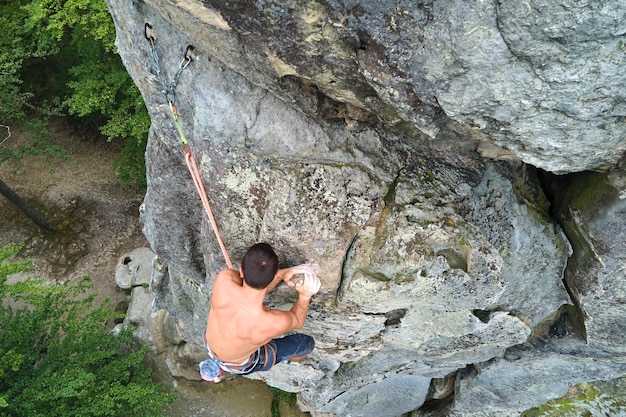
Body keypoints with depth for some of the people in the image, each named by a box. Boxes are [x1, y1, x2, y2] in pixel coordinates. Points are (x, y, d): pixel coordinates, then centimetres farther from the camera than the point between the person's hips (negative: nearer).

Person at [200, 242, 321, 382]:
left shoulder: (224, 279, -36)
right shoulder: (278, 322, -42)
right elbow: (298, 322, -15)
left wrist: (283, 274, -23)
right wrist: (305, 295, -31)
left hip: (209, 343, 3)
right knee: (307, 342, 15)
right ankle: (287, 359, 51)